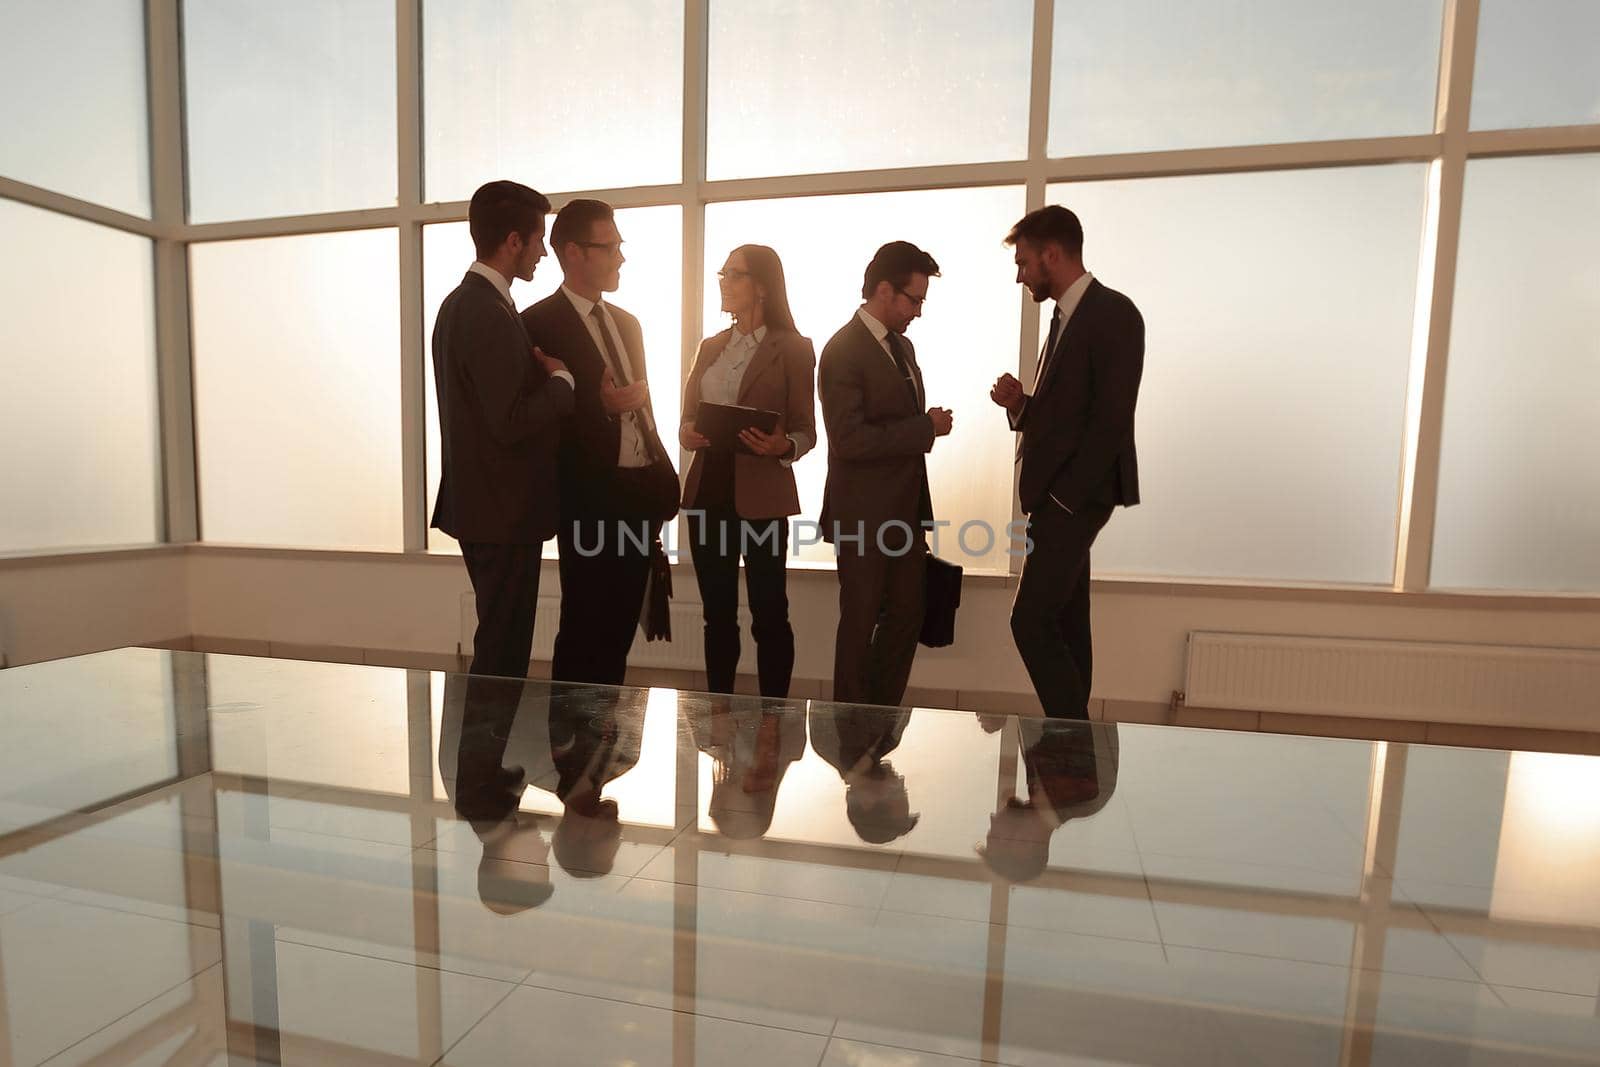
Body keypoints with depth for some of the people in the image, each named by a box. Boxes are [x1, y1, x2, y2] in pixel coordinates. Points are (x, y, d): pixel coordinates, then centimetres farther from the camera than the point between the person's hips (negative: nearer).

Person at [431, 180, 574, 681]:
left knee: (501, 644, 20)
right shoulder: (491, 315, -19)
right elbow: (512, 422, -24)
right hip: (503, 512, -10)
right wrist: (562, 379, -9)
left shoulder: (460, 301, 13)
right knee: (502, 653, 1)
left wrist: (543, 375, 11)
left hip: (479, 505, 10)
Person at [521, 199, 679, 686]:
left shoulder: (627, 323, 17)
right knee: (583, 633, 1)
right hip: (591, 501, -7)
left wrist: (665, 481, 11)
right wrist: (599, 403, -20)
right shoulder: (539, 324, -6)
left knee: (618, 630, 13)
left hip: (640, 496, 7)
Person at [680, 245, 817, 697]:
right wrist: (687, 434, -4)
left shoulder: (793, 349, 0)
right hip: (708, 490, 5)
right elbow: (689, 415, 18)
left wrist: (782, 446, -23)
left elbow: (806, 431, -1)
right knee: (717, 612, 12)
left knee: (768, 613, 0)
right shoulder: (710, 347, 16)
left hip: (761, 495, -5)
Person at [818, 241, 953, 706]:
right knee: (861, 622, 5)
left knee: (906, 617, 14)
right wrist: (927, 428, -17)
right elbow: (850, 440, -23)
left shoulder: (902, 346, 14)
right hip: (864, 516, -8)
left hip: (906, 511, 8)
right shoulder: (843, 351, -14)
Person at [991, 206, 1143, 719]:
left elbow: (1111, 419, -17)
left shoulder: (1113, 312, -9)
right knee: (1064, 623, 12)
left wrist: (1065, 495, -18)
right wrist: (1020, 404, 1)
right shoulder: (1065, 317, 18)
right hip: (1056, 496, 9)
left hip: (1075, 495, -9)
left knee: (1031, 620, -11)